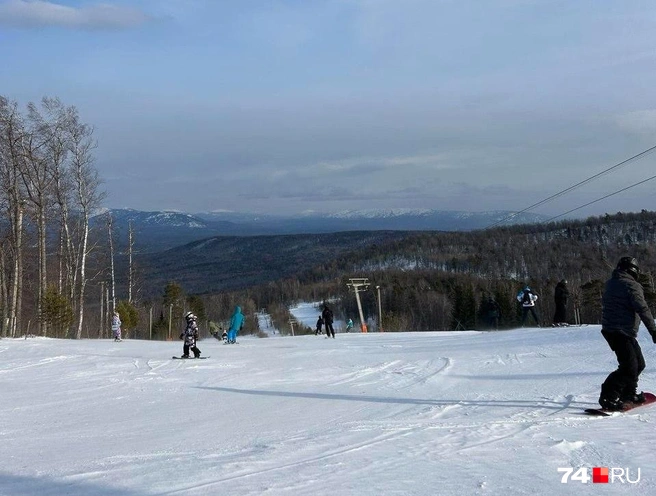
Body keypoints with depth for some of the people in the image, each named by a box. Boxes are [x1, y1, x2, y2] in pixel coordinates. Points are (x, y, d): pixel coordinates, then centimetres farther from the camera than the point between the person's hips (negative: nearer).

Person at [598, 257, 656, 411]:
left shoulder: (610, 284, 16)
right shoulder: (632, 285, -12)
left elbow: (605, 303, 29)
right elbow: (642, 309, -19)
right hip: (622, 332, -10)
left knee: (638, 363, 18)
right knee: (629, 367, -13)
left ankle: (629, 394, 27)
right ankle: (608, 397, -16)